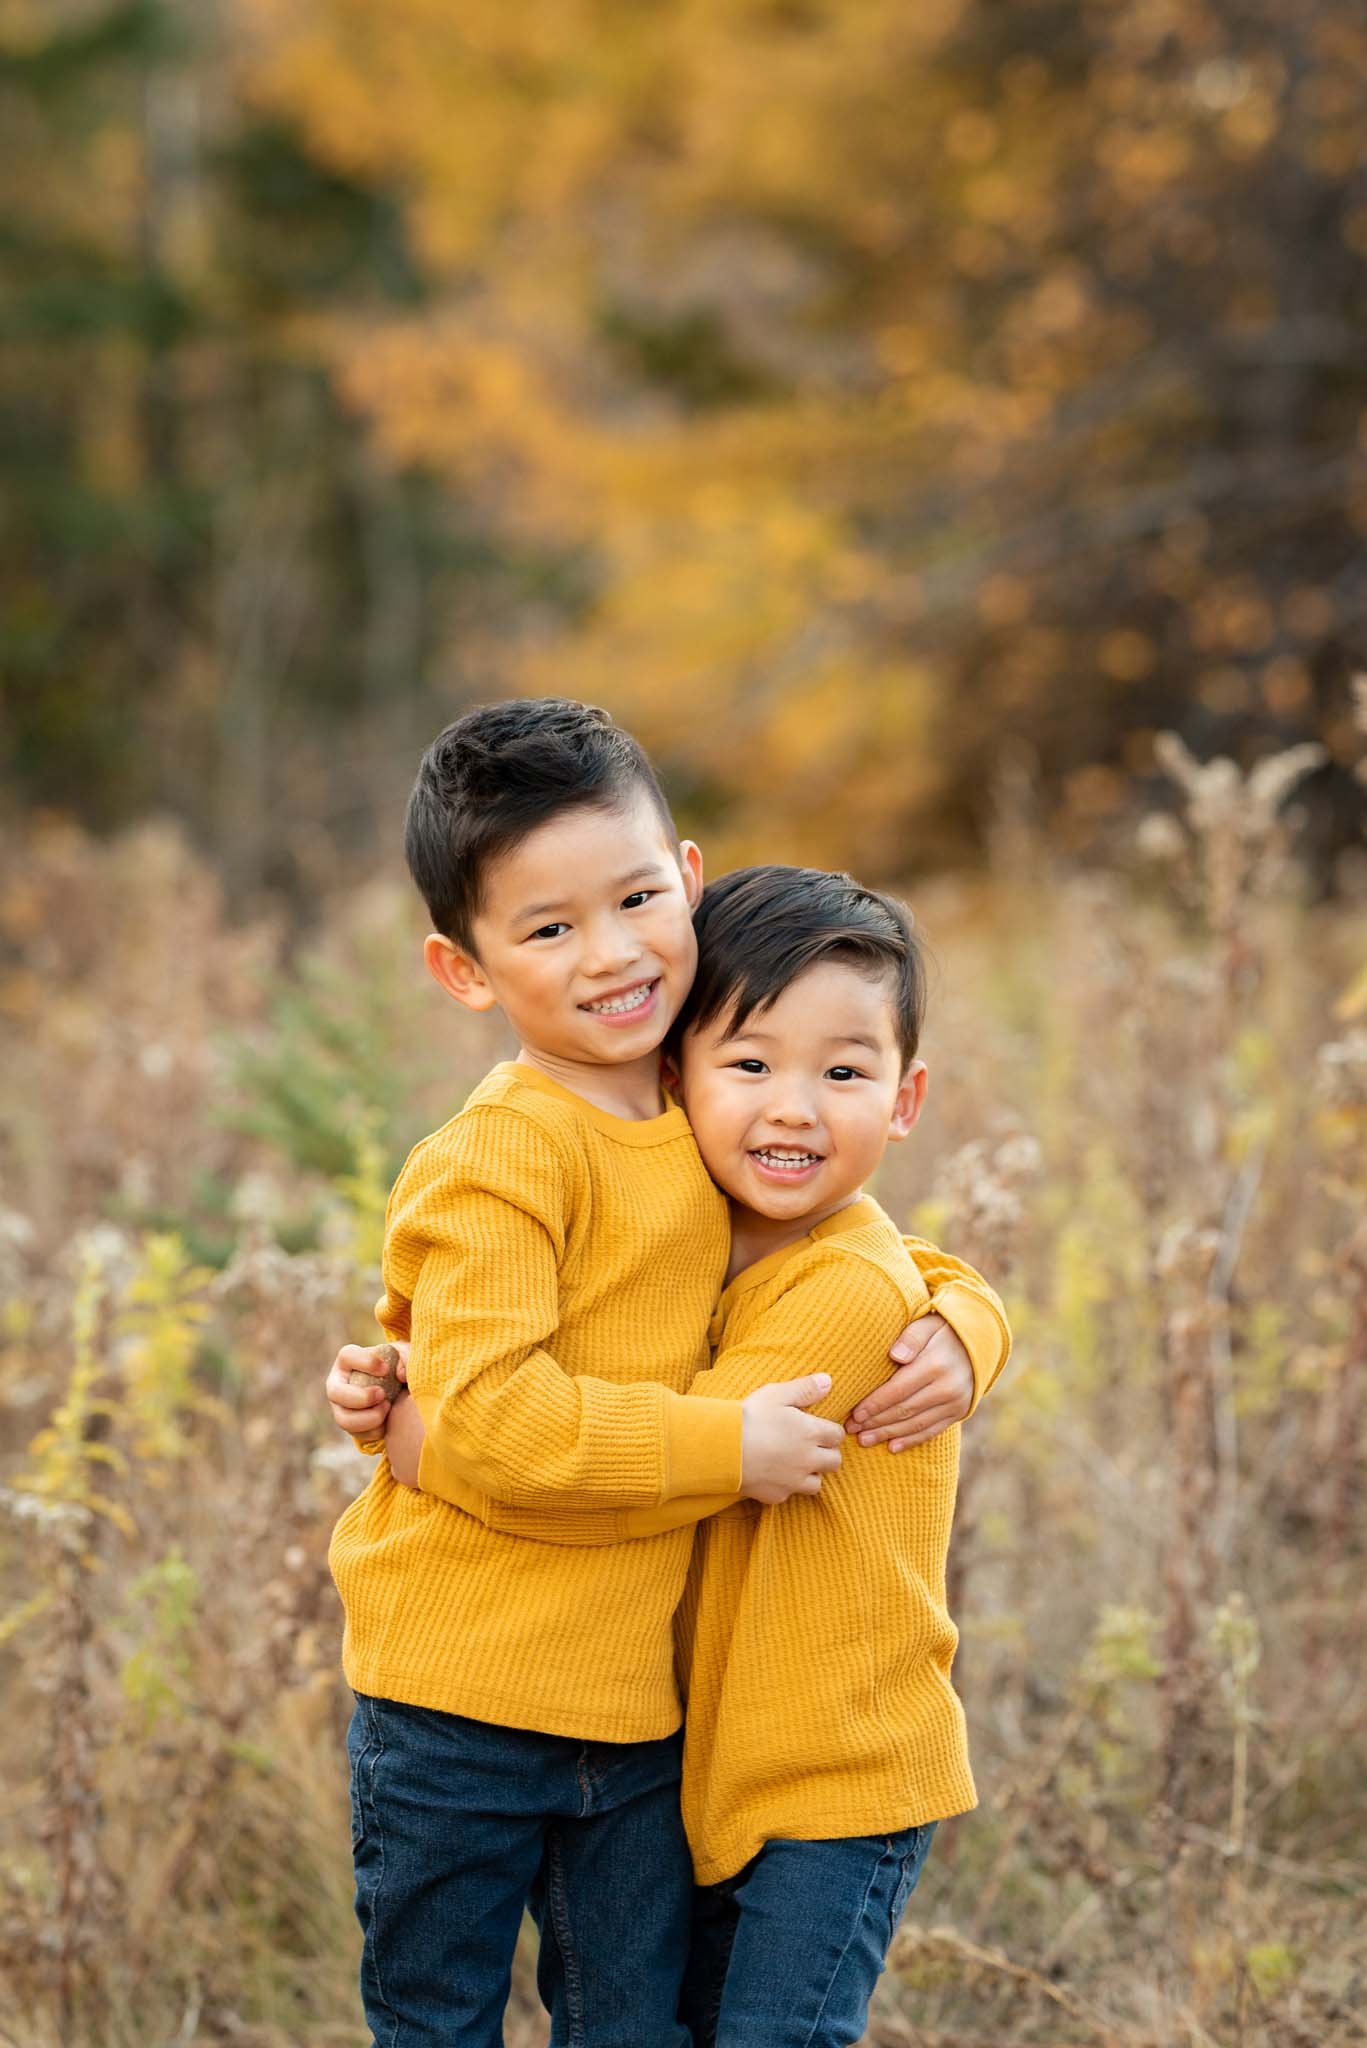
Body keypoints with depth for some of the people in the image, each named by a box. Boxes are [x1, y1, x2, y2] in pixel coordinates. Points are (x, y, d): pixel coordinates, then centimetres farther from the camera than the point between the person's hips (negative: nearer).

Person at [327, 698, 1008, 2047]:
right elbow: (483, 1419, -26)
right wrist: (728, 1446, -22)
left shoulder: (721, 1139, 7)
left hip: (638, 1702, 6)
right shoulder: (497, 1162, -16)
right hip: (460, 1700, -6)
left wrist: (952, 1329, -6)